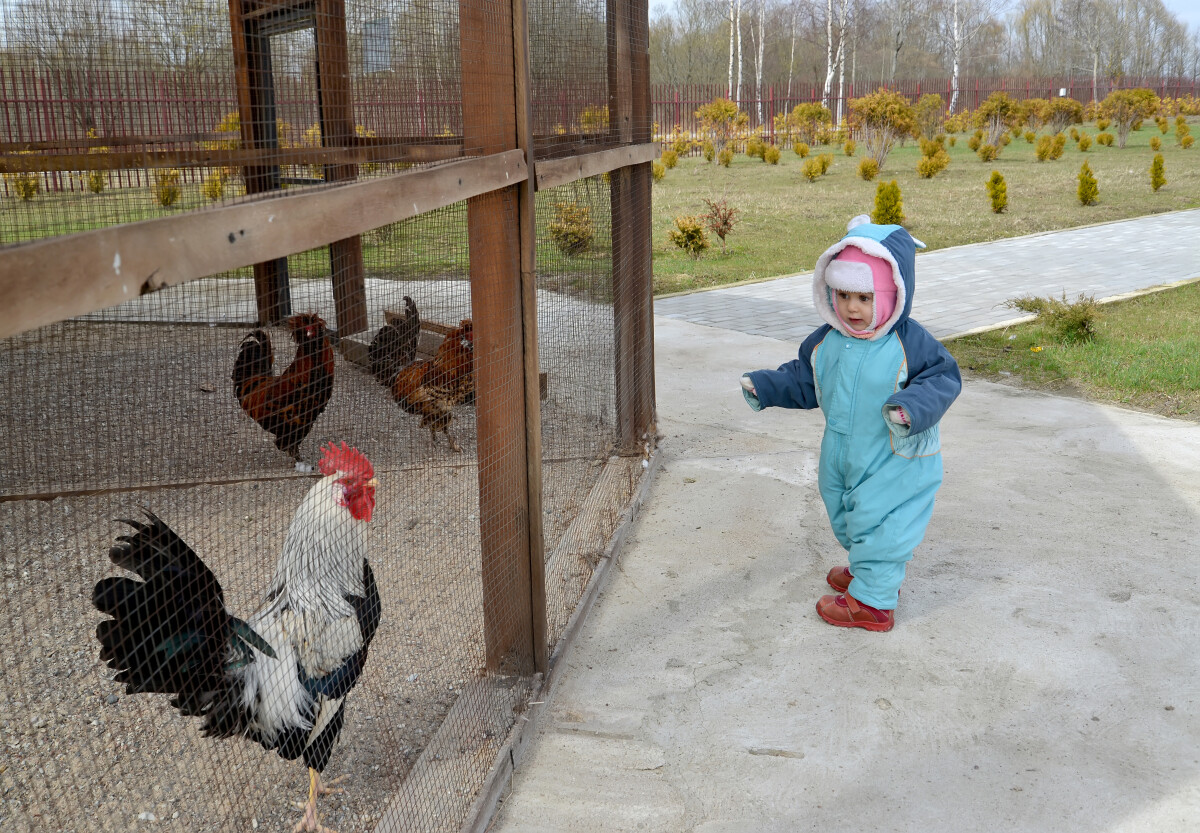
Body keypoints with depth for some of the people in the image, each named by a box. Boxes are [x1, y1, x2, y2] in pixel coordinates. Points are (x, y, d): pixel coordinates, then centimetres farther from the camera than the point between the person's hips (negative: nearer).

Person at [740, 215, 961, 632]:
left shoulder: (911, 343, -21)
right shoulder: (827, 340, -3)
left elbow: (943, 378, -17)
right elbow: (804, 379, 9)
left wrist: (914, 406, -34)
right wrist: (765, 386, 0)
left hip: (894, 461, -7)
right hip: (843, 454, 7)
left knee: (877, 523, 3)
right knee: (846, 516, 24)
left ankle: (872, 600, 20)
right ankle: (864, 569, 50)